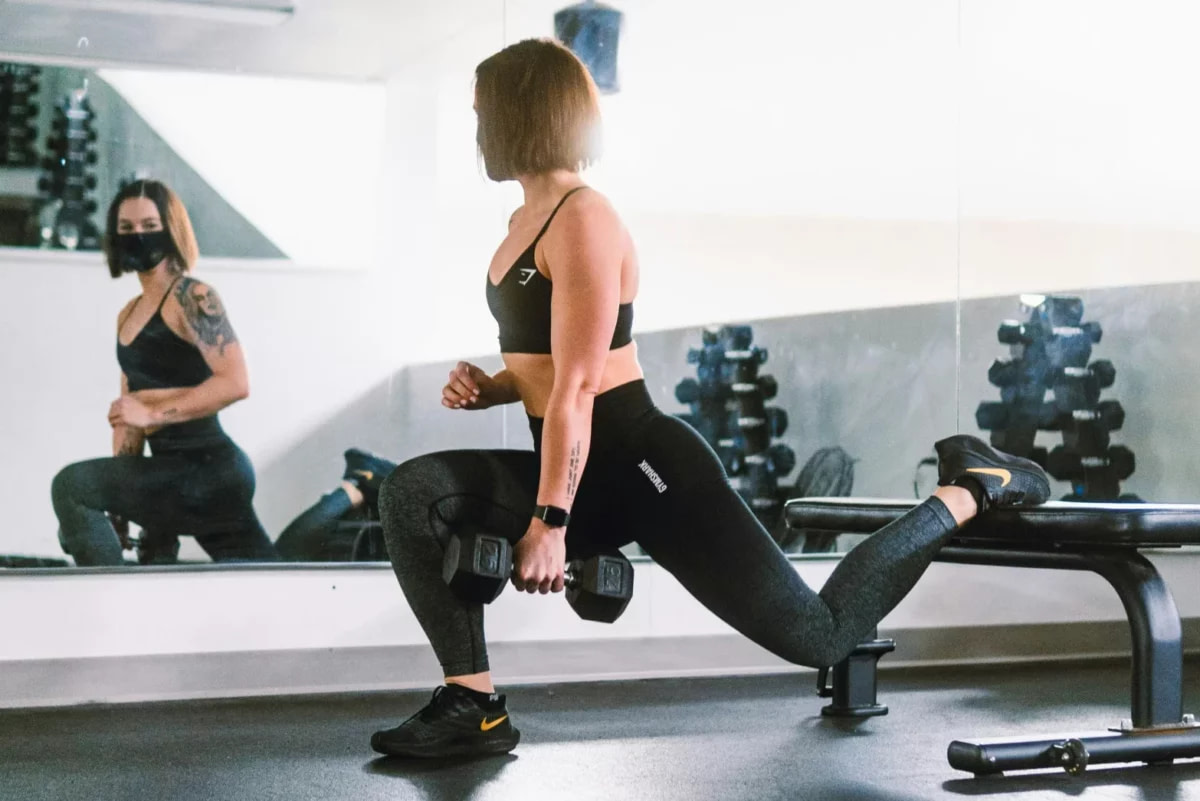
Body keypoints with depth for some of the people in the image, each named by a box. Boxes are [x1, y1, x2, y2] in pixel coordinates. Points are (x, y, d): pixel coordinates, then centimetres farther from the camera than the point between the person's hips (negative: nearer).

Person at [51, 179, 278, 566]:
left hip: (208, 470, -9)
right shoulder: (128, 315, 17)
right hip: (177, 474, 9)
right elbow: (128, 414, 17)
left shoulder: (193, 297, -9)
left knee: (71, 486, -14)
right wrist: (116, 507, 10)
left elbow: (235, 383, -20)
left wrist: (153, 410, -22)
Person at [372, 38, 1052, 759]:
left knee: (818, 635, -4)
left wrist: (550, 523, -21)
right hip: (588, 477, 9)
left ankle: (971, 490, 15)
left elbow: (576, 388, -20)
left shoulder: (582, 221, -16)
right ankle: (475, 708, -8)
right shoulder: (532, 220, 13)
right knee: (415, 494, -9)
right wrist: (491, 388, 2)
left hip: (648, 471, -9)